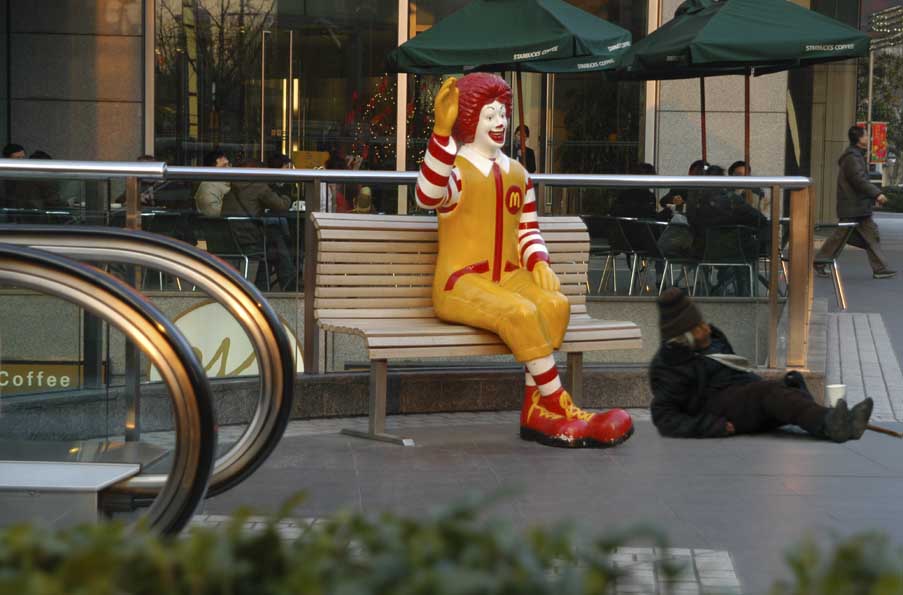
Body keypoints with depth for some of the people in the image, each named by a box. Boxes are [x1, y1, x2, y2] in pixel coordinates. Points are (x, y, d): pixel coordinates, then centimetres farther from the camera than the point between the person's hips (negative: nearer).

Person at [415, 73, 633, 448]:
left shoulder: (517, 174, 19)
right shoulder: (453, 169, -2)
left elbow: (528, 230, 22)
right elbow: (427, 196, -27)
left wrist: (539, 263, -2)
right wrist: (441, 131, -38)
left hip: (510, 278, 6)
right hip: (461, 284, -5)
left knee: (554, 304, -27)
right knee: (521, 312, -34)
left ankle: (536, 410, -26)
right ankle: (559, 408, -25)